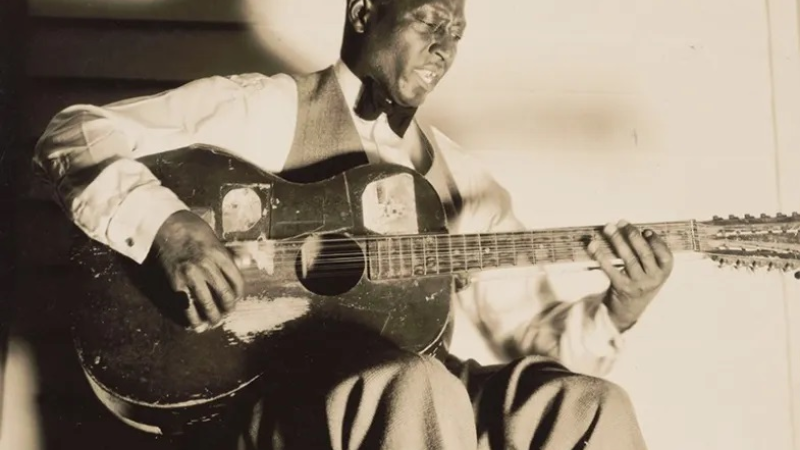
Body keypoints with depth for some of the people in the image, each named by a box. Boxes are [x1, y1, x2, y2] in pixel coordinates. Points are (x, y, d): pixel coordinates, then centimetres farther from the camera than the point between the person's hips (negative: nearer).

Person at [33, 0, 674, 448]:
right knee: (416, 388, -34)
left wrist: (617, 312, -7)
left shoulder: (460, 177, 13)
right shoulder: (264, 108, 0)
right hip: (269, 394, -4)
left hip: (414, 392, 5)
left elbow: (528, 330, 12)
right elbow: (73, 136, -4)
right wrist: (166, 222, -22)